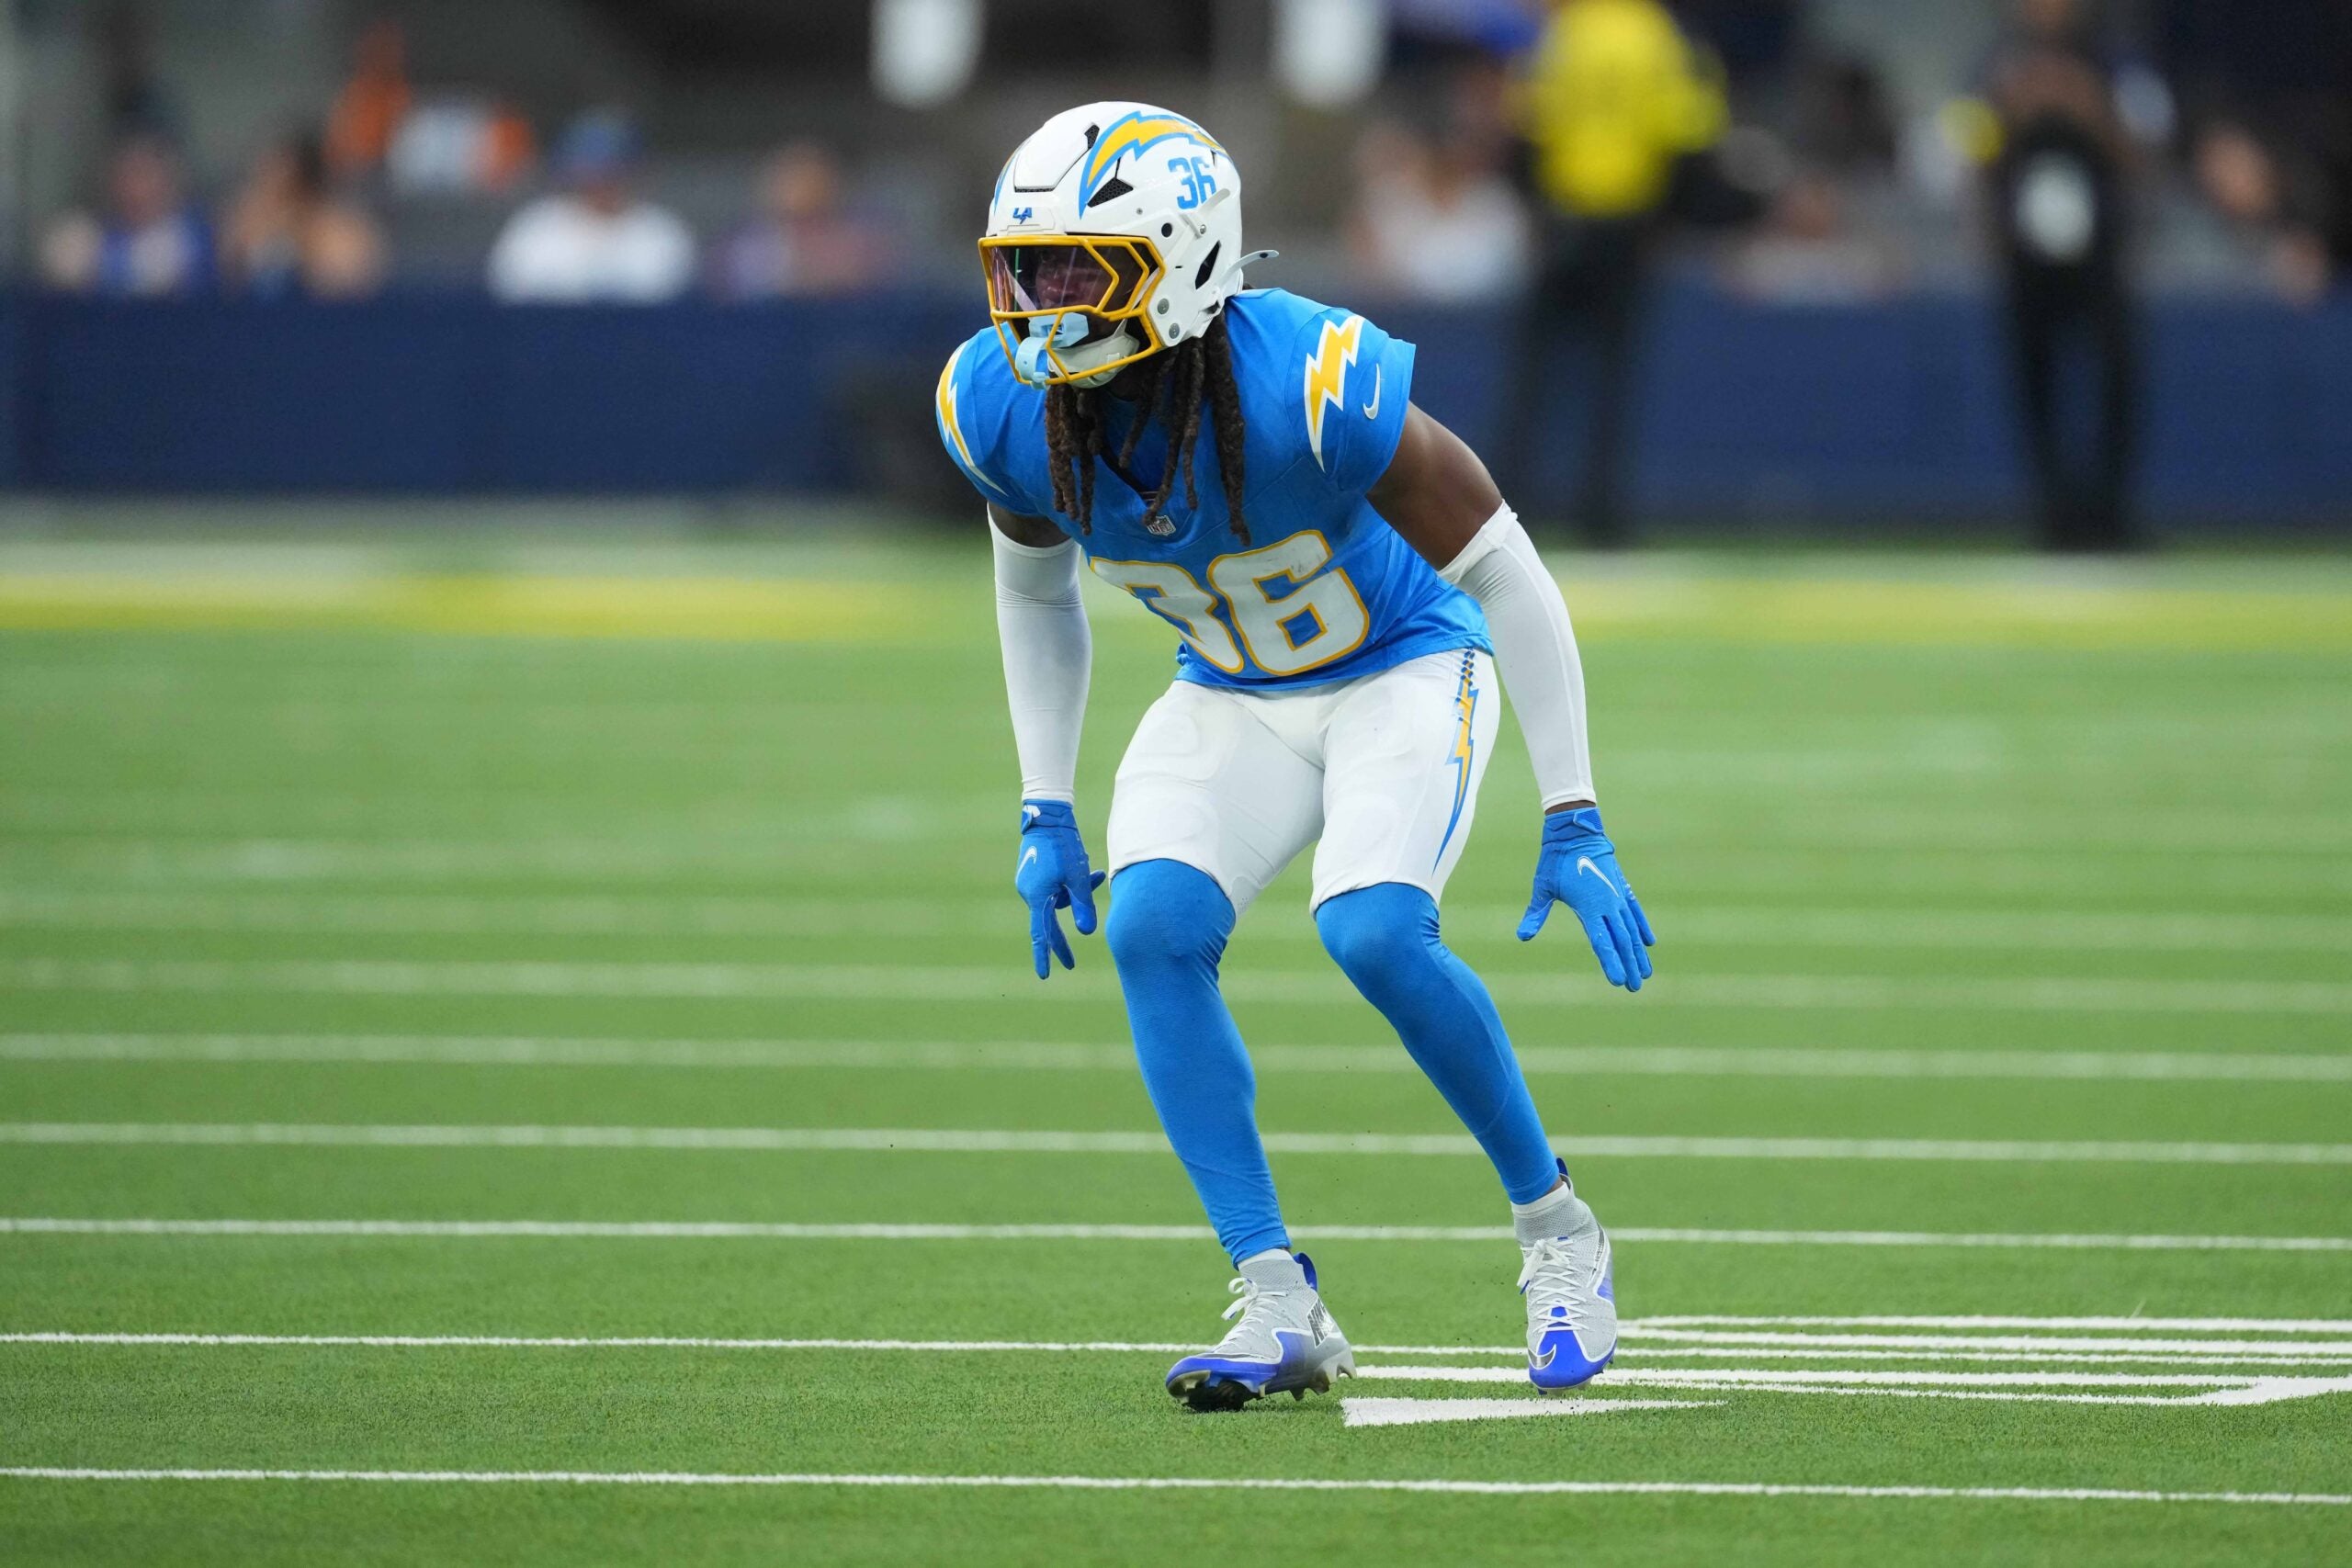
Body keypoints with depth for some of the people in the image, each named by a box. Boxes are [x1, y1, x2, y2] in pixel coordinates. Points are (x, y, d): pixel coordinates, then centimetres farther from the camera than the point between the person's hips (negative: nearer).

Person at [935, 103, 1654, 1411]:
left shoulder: (1311, 388, -34)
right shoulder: (1001, 408, -18)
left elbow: (1505, 577, -22)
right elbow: (1037, 591, 6)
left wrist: (1574, 824, -20)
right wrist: (1047, 813, 5)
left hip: (1402, 671, -5)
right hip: (1233, 698, 5)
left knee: (1374, 931, -28)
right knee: (1152, 927, -21)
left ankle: (1558, 1231, -4)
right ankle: (1280, 1306, -15)